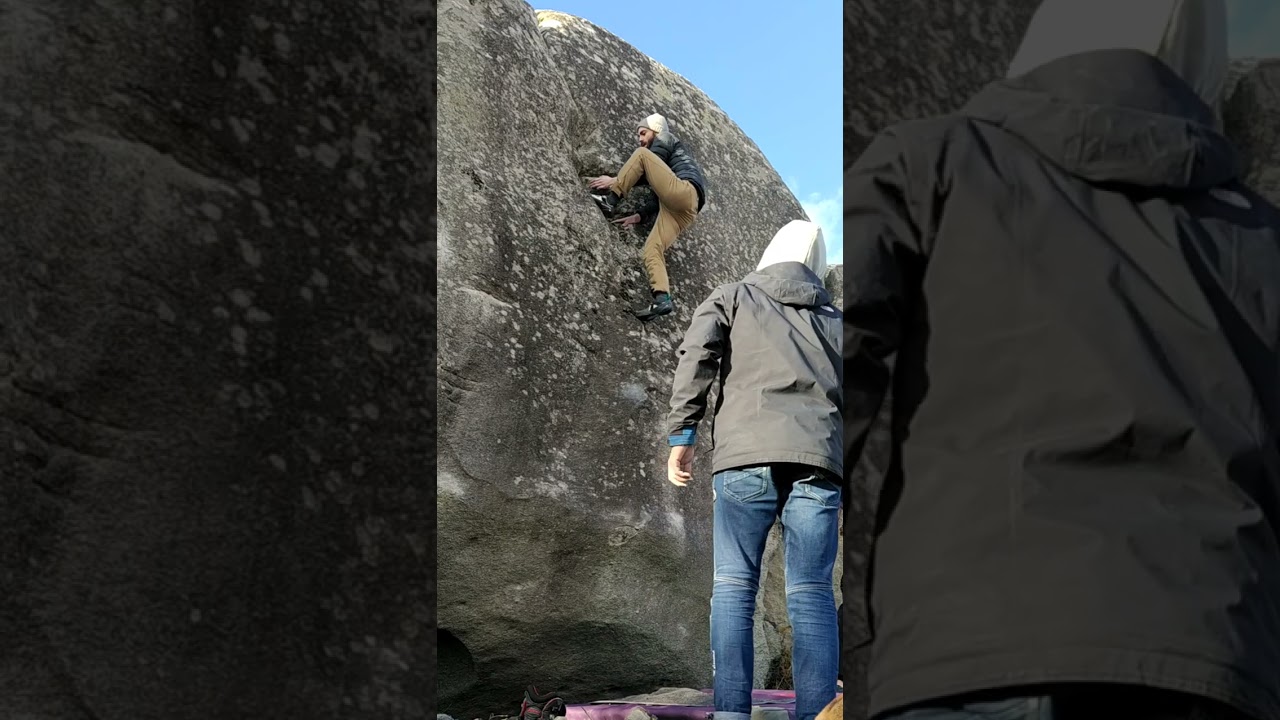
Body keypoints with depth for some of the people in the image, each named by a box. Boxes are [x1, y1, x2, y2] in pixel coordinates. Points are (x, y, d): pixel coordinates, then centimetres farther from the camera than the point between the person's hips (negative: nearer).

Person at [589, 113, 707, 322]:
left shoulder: (666, 138, 19)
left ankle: (610, 200, -12)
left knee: (641, 155, -9)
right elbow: (659, 197, 30)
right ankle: (663, 299, -31)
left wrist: (615, 180, 0)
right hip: (680, 211, 8)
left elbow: (650, 171, 1)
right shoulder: (665, 152, 42)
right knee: (651, 252, -10)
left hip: (685, 190, -8)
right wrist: (639, 216, 19)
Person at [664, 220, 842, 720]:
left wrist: (681, 436, 0)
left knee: (733, 585, -1)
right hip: (819, 459, 2)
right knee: (811, 591, -1)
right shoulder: (834, 319, 25)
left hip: (745, 456, -2)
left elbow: (696, 356, 0)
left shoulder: (731, 298, 18)